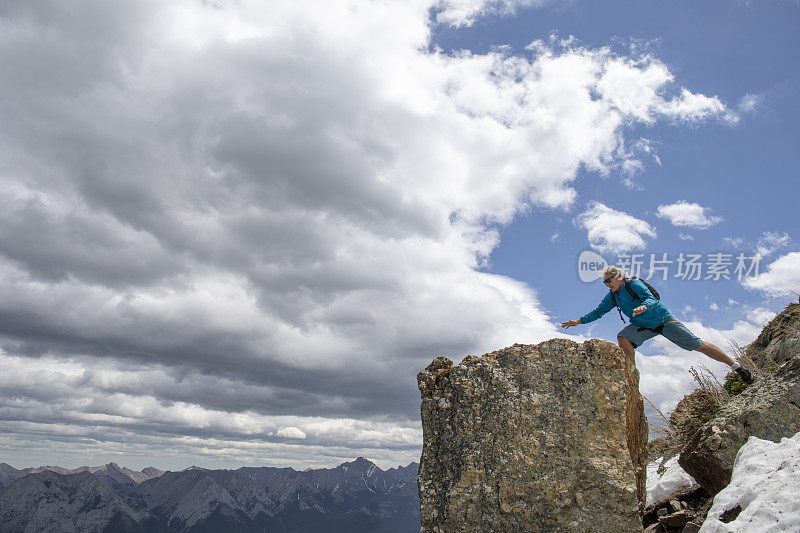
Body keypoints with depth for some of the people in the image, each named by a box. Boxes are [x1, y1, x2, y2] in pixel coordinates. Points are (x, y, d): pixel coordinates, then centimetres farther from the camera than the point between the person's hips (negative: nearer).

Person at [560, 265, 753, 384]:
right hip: (642, 326, 5)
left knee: (697, 345, -5)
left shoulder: (634, 284, -20)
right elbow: (598, 312, 5)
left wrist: (643, 306, -57)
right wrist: (578, 321, -4)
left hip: (663, 319, -5)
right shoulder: (612, 297, -1)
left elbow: (651, 298, -34)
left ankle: (735, 365, 10)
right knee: (623, 337, -23)